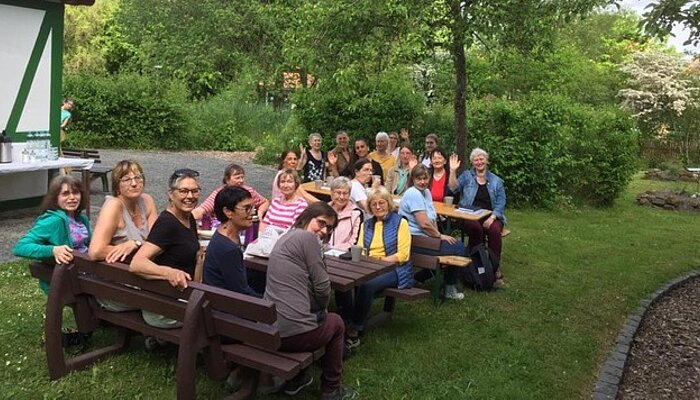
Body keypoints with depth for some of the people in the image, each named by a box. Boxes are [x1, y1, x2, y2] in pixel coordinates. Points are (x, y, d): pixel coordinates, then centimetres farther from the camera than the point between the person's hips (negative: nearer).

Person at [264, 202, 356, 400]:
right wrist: (321, 309, 11)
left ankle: (295, 379, 41)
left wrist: (317, 310, 18)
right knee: (335, 322, 23)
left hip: (267, 328, 8)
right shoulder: (307, 237, -10)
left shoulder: (286, 237, 17)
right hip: (293, 333, -8)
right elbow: (322, 286, -8)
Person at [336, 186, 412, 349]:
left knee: (366, 284, -35)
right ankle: (345, 324, -22)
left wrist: (381, 260, -18)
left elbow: (403, 255, -5)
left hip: (393, 269, -5)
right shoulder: (366, 224, 20)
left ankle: (355, 330, -21)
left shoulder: (400, 222, 3)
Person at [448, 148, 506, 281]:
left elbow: (501, 202, 6)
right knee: (475, 227, -35)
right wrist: (453, 171, -11)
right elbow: (454, 188, -2)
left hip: (491, 216, 1)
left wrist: (492, 217, -10)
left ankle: (494, 266, -21)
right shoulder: (466, 176, 15)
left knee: (494, 230, -32)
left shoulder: (496, 181, 15)